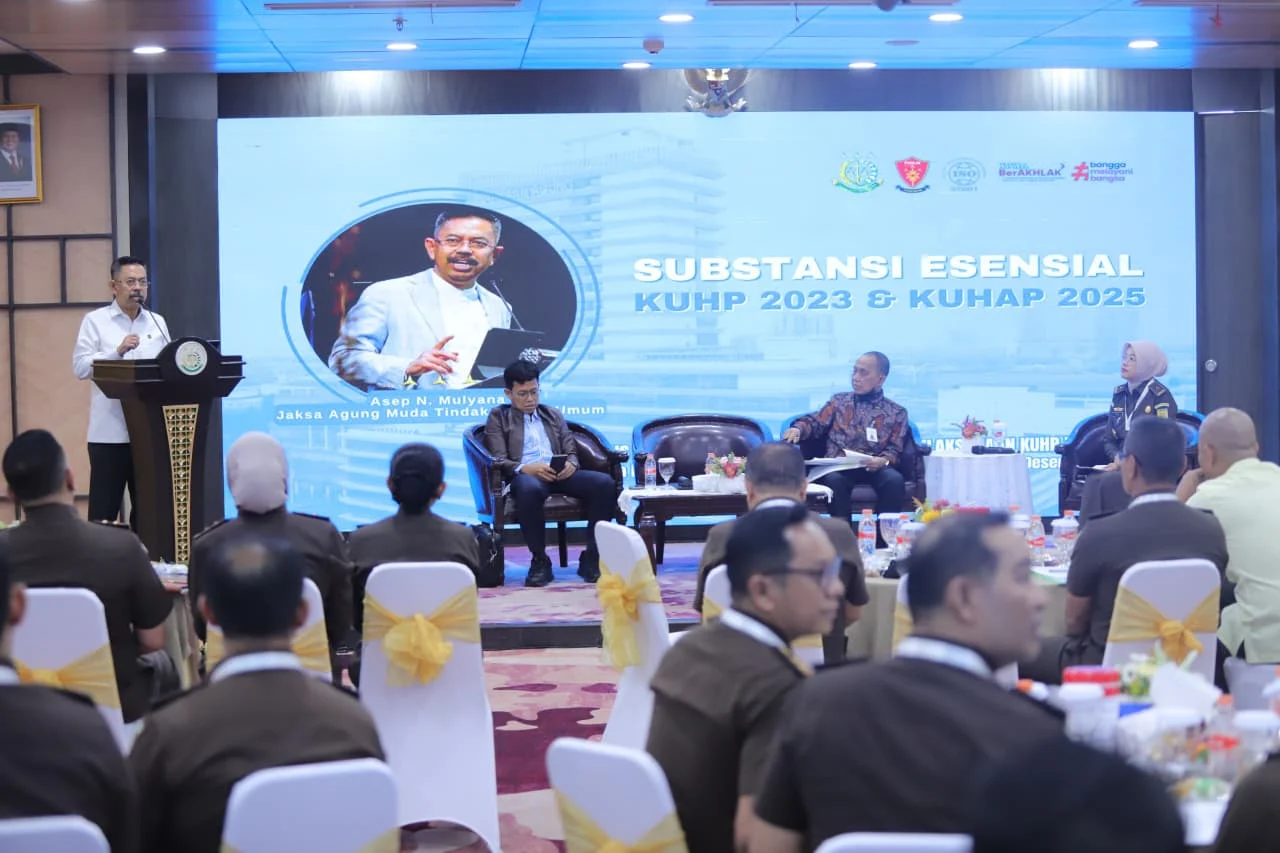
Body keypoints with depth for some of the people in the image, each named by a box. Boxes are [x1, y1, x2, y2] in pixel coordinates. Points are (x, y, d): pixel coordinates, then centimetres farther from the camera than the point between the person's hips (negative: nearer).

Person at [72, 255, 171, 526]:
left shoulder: (157, 322, 14)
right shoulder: (95, 321, 2)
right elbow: (81, 367, -8)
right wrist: (118, 352, -19)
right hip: (110, 432, -4)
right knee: (104, 508, -3)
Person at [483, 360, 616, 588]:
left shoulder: (554, 415, 29)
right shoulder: (498, 417, 16)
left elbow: (572, 452, 22)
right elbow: (498, 460, 3)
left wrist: (571, 464, -5)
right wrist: (526, 469, -18)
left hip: (559, 474, 4)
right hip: (525, 475, -4)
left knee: (604, 483, -26)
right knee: (529, 489, -44)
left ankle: (591, 558, -21)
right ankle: (540, 561, -27)